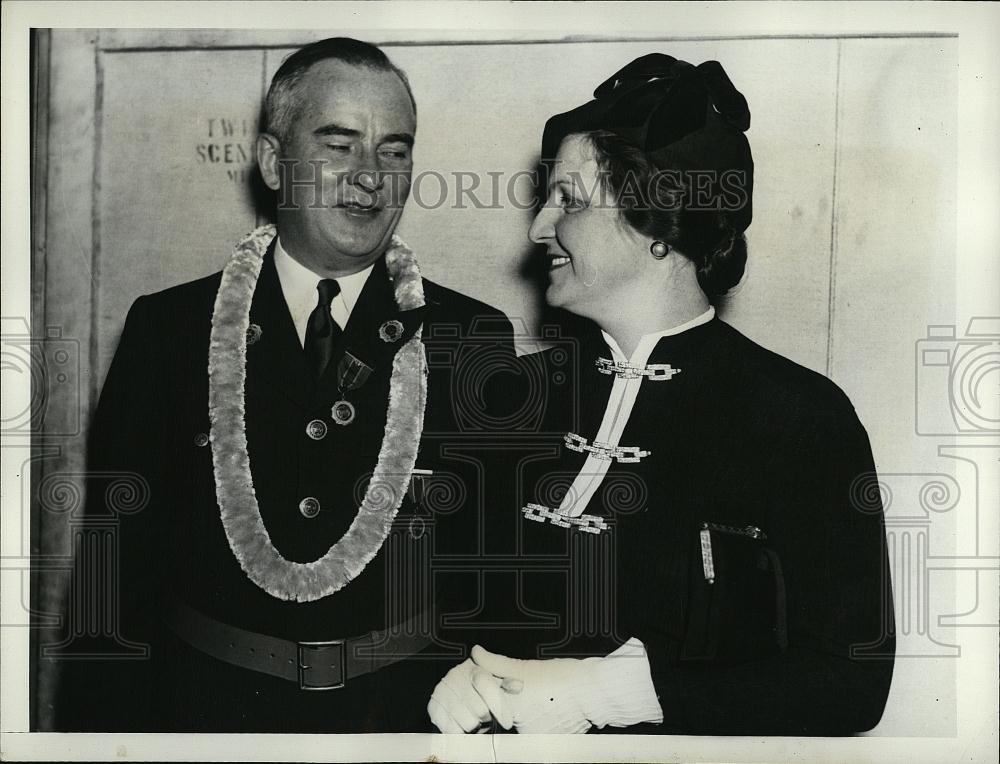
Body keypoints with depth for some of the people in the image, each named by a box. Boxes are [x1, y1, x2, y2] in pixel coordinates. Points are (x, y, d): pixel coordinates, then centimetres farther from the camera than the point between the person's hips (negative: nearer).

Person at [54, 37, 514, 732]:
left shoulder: (477, 340, -4)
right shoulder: (166, 328, -3)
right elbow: (118, 566, -1)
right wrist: (100, 723, -7)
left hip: (409, 706, 0)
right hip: (208, 705, 1)